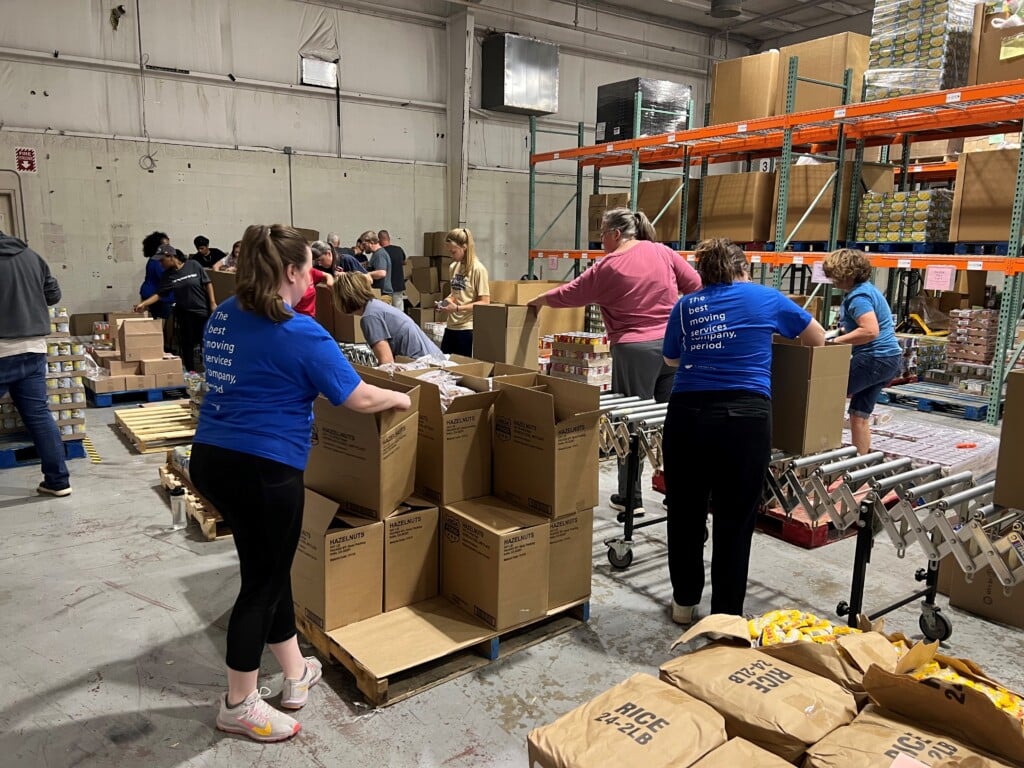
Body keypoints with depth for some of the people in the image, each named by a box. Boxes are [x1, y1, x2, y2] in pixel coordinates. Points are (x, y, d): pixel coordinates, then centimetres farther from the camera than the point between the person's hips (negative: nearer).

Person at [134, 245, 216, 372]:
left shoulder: (193, 265, -7)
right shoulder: (167, 276, 1)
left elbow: (207, 283, -4)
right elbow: (158, 294, -1)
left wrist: (213, 303, -8)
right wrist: (143, 304, -14)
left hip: (203, 310, -3)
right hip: (184, 313, 3)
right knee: (187, 344, 6)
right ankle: (191, 372, 18)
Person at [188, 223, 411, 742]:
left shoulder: (222, 316, 9)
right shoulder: (299, 333, -15)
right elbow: (360, 399, -12)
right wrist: (401, 398, 7)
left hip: (211, 458, 9)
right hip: (262, 469, -9)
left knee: (268, 568, 21)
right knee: (262, 581, 8)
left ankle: (296, 674, 36)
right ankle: (239, 705, 25)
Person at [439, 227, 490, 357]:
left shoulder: (478, 269, -12)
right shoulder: (453, 267, 10)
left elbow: (484, 302, -14)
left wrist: (457, 308, -20)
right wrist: (447, 300, 1)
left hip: (468, 328, -7)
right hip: (451, 326, 7)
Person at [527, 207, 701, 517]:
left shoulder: (607, 267, -5)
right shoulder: (662, 252, 6)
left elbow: (569, 295, 3)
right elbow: (695, 285, 8)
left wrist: (538, 301, 20)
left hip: (634, 350, -4)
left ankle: (631, 498, 11)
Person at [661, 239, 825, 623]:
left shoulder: (685, 305, 14)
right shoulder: (765, 298, 11)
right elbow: (817, 339, 26)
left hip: (687, 415, 2)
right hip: (744, 418, -2)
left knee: (685, 513, 15)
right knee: (735, 521, 8)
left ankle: (684, 602, 30)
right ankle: (726, 616, 18)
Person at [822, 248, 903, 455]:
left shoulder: (858, 296, -17)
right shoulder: (865, 289, 15)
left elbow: (871, 331, -29)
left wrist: (837, 341, -22)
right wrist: (842, 331, 16)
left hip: (875, 359, -10)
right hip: (888, 358, 10)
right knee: (860, 414, 12)